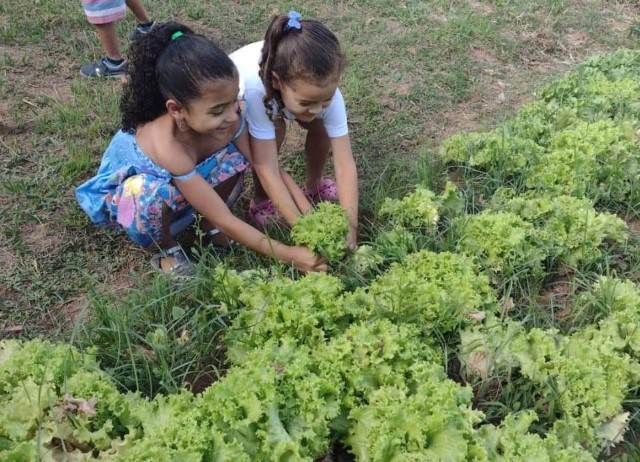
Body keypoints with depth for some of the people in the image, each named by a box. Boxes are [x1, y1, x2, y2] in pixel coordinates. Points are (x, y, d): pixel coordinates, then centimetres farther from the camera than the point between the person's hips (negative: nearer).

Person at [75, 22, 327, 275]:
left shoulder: (228, 116, -28)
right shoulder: (168, 146, -42)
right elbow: (224, 220, -37)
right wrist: (288, 254, -37)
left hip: (180, 187, 5)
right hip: (121, 190, -4)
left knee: (234, 157, -21)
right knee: (156, 195, -38)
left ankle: (209, 223, 4)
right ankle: (166, 250, -6)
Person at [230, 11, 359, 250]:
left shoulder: (323, 89, -36)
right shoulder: (254, 88, -47)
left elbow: (345, 163, -35)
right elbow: (267, 169, -44)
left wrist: (349, 228, -42)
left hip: (284, 95, 3)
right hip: (234, 99, -3)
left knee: (322, 127, -18)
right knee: (275, 130, -30)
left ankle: (313, 186, 10)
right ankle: (261, 201, -6)